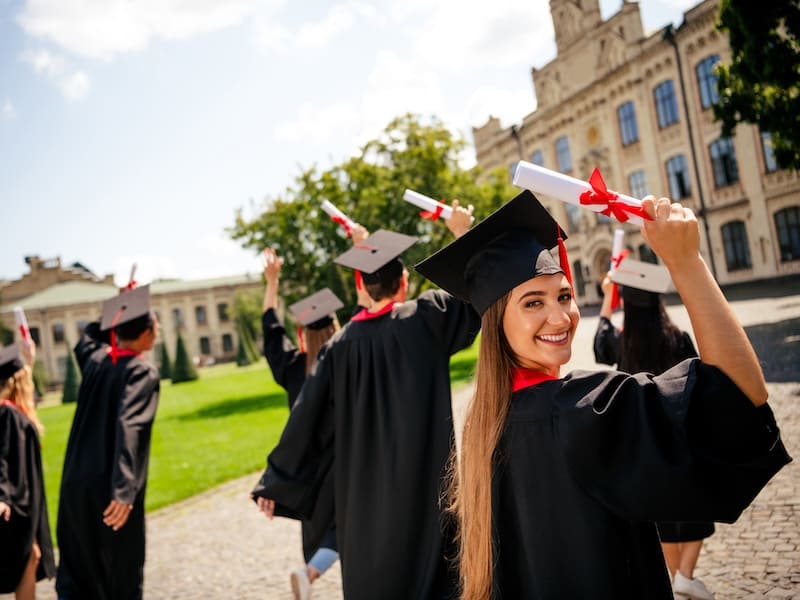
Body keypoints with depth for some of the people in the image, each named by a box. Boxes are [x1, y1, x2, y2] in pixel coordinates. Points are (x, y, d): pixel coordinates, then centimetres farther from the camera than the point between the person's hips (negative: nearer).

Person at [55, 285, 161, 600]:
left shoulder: (96, 357, 5)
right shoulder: (143, 372, -15)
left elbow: (87, 337, 31)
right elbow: (129, 426, -28)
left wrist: (115, 314, 26)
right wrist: (123, 490, -35)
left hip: (77, 482, 6)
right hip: (110, 487, -6)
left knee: (78, 567, 14)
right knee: (121, 573, 8)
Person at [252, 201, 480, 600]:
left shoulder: (340, 345, -2)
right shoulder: (425, 319, -9)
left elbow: (308, 418, -1)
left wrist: (276, 483, 5)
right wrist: (464, 234, 10)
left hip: (364, 489, 3)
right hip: (422, 480, -3)